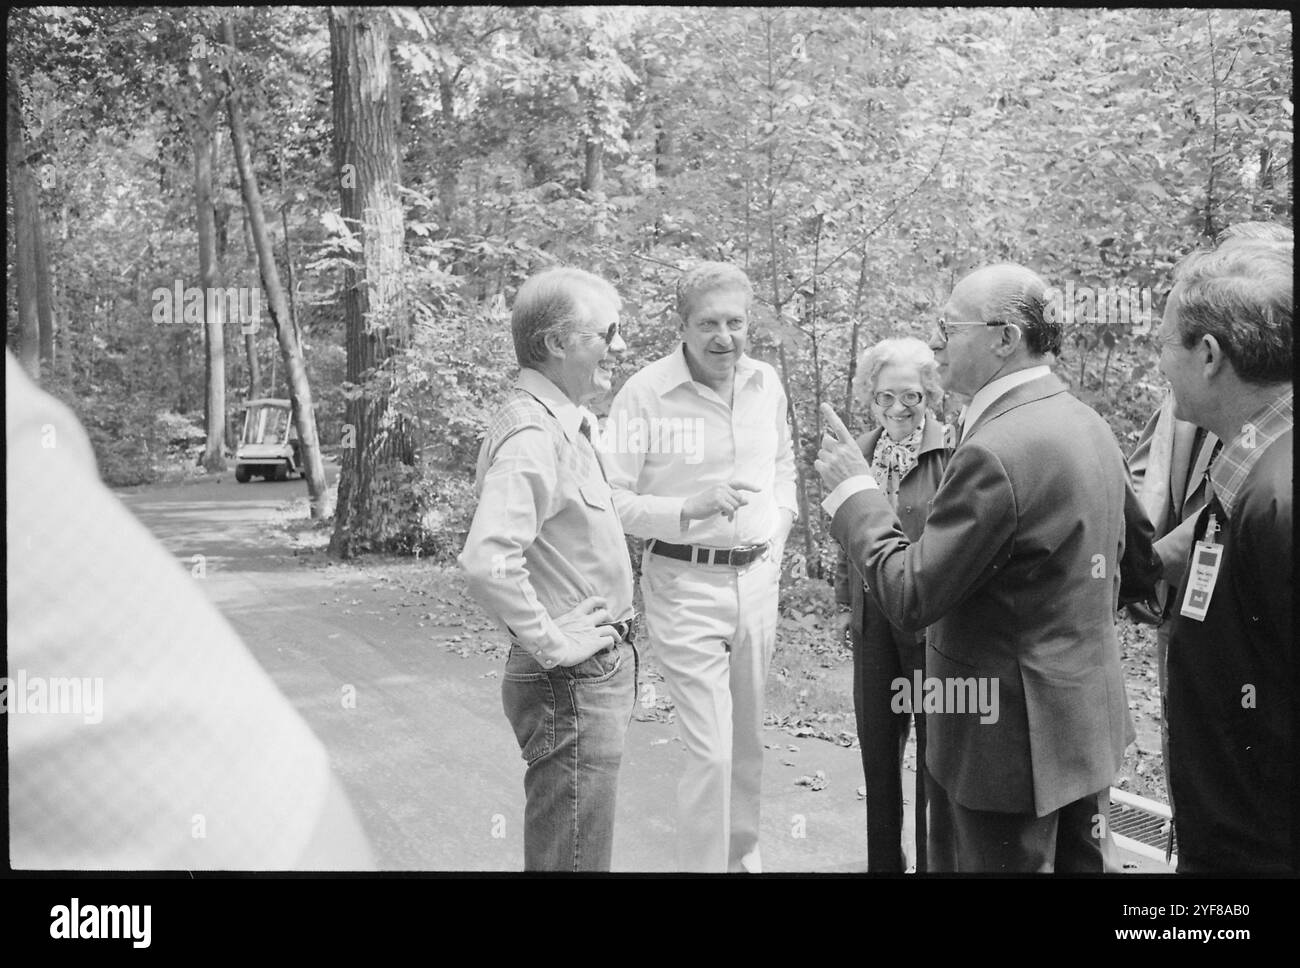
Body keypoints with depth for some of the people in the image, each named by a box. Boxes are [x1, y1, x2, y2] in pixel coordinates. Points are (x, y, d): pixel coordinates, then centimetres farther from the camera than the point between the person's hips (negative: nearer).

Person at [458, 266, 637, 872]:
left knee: (565, 850, 22)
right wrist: (551, 642, -24)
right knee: (573, 858, 1)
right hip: (570, 685, -10)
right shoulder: (533, 436, -23)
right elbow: (487, 564, -36)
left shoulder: (563, 423, 11)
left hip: (598, 675, 10)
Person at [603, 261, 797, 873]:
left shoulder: (766, 384, 5)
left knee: (747, 739, 18)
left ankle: (743, 855, 37)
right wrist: (689, 508, -24)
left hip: (757, 579, 6)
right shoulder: (645, 393, -13)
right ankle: (702, 863, 9)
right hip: (685, 585, -5)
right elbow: (611, 499, -12)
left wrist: (776, 533, 11)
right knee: (711, 752, -8)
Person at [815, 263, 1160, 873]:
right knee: (1077, 861, 20)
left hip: (1010, 735, -9)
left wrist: (853, 489, -12)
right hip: (1087, 717, 9)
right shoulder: (1089, 426, 5)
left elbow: (910, 597, -21)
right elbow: (1143, 566, 13)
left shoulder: (995, 452, -25)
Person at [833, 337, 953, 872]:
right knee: (876, 743, 14)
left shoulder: (951, 452, -12)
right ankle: (883, 858, 29)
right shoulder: (860, 452, 7)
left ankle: (932, 860, 21)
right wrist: (848, 595, 15)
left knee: (933, 744, 7)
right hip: (873, 617, 6)